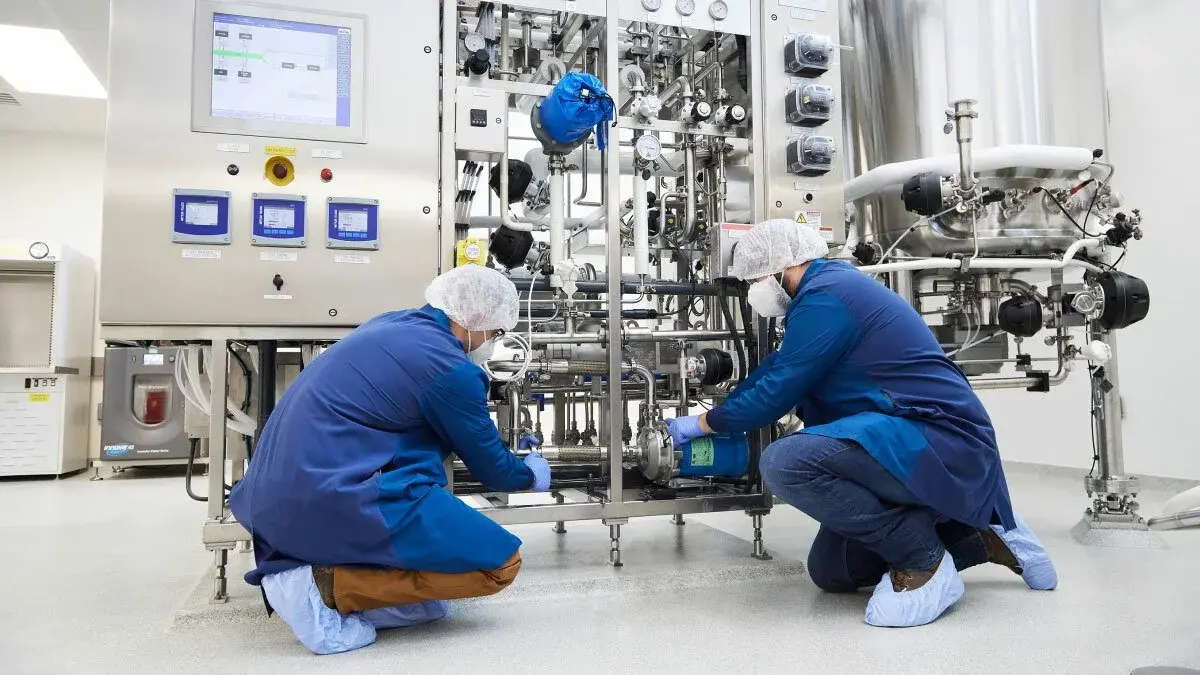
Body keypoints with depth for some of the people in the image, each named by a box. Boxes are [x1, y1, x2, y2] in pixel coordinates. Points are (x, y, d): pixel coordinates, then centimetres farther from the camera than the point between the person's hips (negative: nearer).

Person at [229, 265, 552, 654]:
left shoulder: (394, 325, 15)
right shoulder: (449, 367, -11)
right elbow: (490, 468, 2)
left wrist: (508, 450, 40)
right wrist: (530, 475, 24)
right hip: (336, 502, -10)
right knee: (500, 563, -3)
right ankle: (327, 584, -10)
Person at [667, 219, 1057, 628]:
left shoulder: (824, 296, -15)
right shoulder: (831, 287, 17)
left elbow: (776, 391, -14)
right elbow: (777, 369, 24)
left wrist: (703, 423, 1)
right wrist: (716, 411, 24)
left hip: (937, 442, -11)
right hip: (918, 443, 11)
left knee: (784, 462, -30)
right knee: (830, 573, 13)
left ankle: (923, 561, -12)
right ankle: (977, 536, 17)